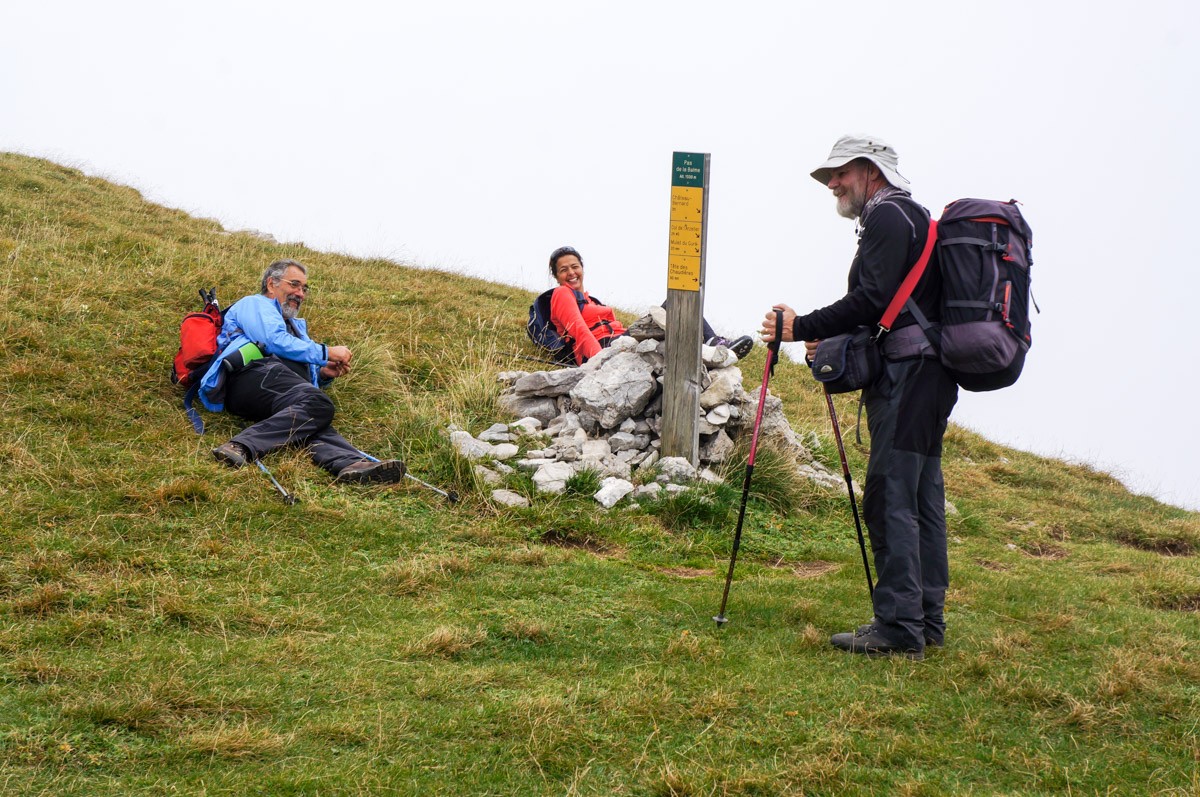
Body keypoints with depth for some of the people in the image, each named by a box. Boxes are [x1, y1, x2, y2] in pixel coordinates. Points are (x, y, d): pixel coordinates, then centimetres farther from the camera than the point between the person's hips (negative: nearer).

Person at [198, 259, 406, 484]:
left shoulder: (296, 325, 45)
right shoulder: (255, 303, 21)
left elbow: (305, 374, 39)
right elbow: (276, 342, 1)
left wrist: (324, 373, 17)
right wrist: (326, 353, 5)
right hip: (256, 372, -6)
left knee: (314, 422, -30)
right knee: (318, 405, -36)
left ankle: (350, 463, -62)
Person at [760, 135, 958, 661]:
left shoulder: (888, 217, -7)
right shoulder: (914, 216, 25)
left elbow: (871, 300, -18)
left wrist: (803, 328, -16)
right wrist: (836, 343, 23)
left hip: (906, 374, -11)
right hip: (930, 374, 11)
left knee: (889, 498, -11)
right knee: (922, 499, 10)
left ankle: (898, 627, -12)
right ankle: (927, 620, 14)